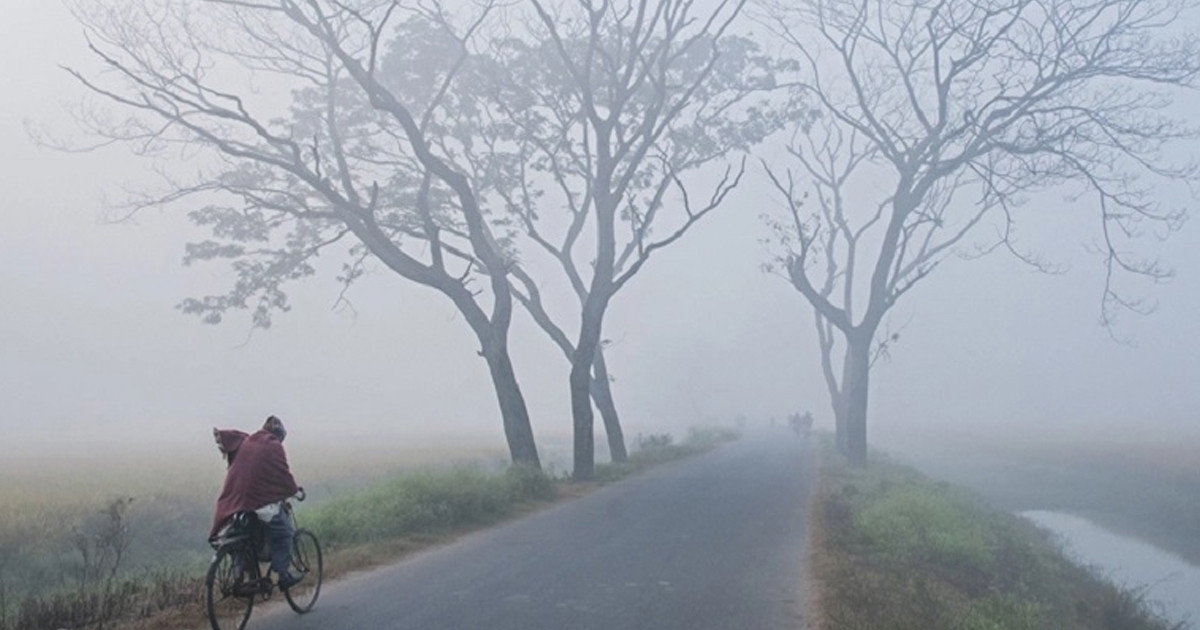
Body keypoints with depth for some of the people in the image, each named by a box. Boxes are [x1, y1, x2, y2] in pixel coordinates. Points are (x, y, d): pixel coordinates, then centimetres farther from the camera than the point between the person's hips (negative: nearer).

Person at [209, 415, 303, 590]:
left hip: (236, 498, 6)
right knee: (283, 532, 8)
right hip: (262, 499, -6)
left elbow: (218, 433, 10)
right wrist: (295, 490, 10)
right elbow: (284, 474, -3)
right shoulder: (274, 446, -3)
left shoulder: (245, 440, 13)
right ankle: (283, 574, 3)